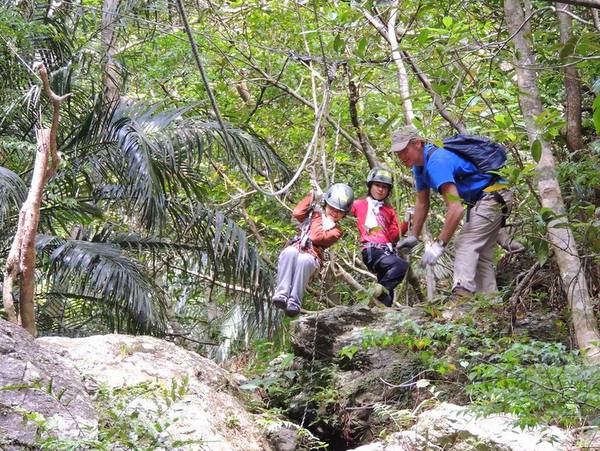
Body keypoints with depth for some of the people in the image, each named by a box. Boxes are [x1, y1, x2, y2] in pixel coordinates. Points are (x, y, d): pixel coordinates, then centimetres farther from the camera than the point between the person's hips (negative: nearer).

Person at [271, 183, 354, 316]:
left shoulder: (336, 230, 14)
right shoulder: (315, 214, 27)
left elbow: (316, 237, -5)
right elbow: (297, 213, 5)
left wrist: (318, 217, 5)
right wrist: (312, 197, 9)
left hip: (312, 256, -2)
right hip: (294, 248, 2)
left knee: (304, 260, -39)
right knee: (290, 253, -35)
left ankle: (294, 301, -41)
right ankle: (281, 294, -42)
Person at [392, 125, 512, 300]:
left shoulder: (437, 162, -29)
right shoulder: (420, 166, 4)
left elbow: (456, 208, -35)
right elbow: (422, 204, 17)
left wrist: (439, 244, -33)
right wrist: (414, 237, 17)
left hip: (492, 197, -11)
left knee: (465, 245, -22)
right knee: (481, 256, 12)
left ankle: (461, 296, -37)